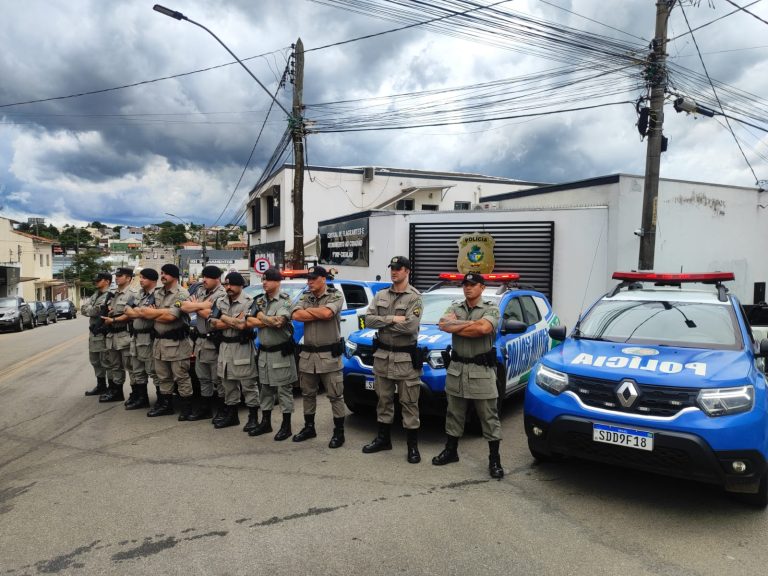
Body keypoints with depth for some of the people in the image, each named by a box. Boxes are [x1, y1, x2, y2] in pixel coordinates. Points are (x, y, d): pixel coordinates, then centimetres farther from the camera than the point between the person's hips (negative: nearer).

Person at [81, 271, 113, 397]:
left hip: (103, 334, -9)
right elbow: (83, 309, 5)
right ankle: (101, 386, 29)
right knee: (95, 361, 17)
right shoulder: (95, 295, 16)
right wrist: (95, 309, -10)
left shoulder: (110, 297, -11)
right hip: (93, 333, 9)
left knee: (106, 362, -3)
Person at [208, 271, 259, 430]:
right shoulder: (220, 302, 11)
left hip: (243, 347, -7)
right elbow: (213, 324, 2)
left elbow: (243, 325, -20)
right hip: (225, 346, 7)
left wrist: (224, 318, -7)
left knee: (248, 384, 0)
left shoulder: (248, 302, -9)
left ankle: (253, 417, 8)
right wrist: (235, 321, -11)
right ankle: (231, 415, 26)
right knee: (228, 383, 14)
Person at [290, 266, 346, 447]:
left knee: (335, 395, 1)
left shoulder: (336, 296, -5)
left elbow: (327, 313, -25)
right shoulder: (305, 297, 9)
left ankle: (339, 432, 11)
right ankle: (309, 427, 30)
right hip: (307, 354, 5)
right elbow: (295, 315, -9)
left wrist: (307, 310, -8)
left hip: (329, 354, -5)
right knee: (308, 394, 15)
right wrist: (320, 314, -14)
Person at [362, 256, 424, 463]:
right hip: (382, 355, 5)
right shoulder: (380, 295, 7)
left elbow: (410, 326, -22)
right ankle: (383, 439, 29)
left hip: (405, 358, -5)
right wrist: (393, 319, -16)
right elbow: (369, 320, -4)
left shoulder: (415, 297, -8)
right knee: (384, 400, 15)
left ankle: (413, 446, 13)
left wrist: (383, 323, -12)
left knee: (409, 403, 2)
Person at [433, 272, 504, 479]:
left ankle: (494, 458, 13)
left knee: (489, 415, 3)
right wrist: (472, 323, -17)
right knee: (454, 412, 14)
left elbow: (483, 329, -24)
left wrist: (455, 326, -12)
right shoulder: (455, 307, 9)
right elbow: (444, 324, -12)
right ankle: (451, 450, 29)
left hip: (482, 371, -4)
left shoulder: (491, 309, -3)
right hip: (456, 368, 4)